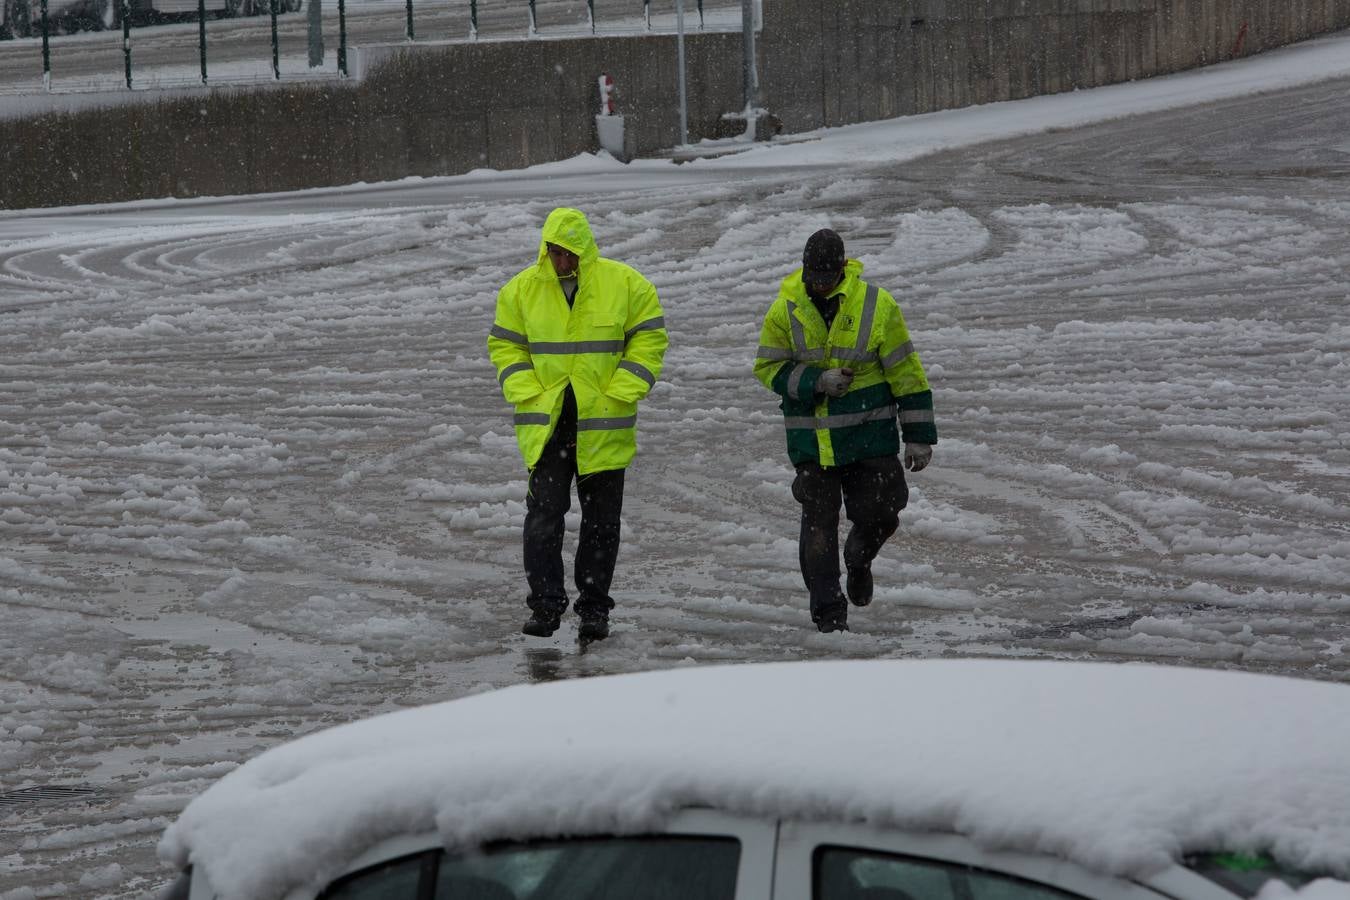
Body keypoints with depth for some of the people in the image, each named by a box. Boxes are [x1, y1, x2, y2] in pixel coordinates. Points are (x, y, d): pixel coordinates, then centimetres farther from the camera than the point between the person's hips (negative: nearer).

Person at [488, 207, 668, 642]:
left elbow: (649, 340, 1)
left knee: (602, 520, 5)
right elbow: (504, 345, 9)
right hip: (545, 423, 1)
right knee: (543, 514, -8)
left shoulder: (625, 284, -3)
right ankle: (545, 605, -3)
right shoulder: (522, 288, 3)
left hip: (603, 425, -1)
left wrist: (618, 395, -9)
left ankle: (594, 608, 14)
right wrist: (528, 394, -5)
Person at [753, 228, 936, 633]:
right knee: (819, 523, -1)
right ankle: (828, 611, 7)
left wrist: (918, 436, -1)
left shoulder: (876, 306, -6)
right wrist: (816, 382, -16)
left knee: (879, 514, 0)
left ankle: (859, 559, 35)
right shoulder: (785, 310, -2)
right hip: (812, 441, 0)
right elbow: (767, 368, 1)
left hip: (869, 434, 0)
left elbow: (905, 373, -1)